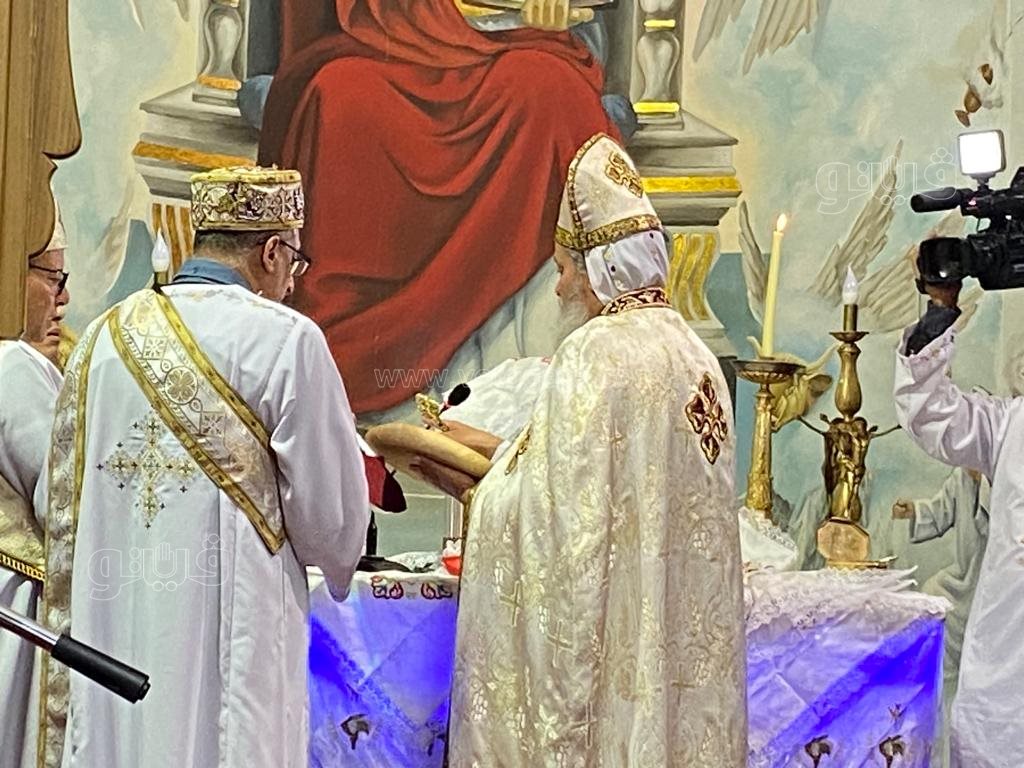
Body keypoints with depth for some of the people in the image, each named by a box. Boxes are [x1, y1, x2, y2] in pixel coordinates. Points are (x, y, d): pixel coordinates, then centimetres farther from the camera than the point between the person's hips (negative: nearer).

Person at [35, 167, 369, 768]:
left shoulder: (104, 337, 7)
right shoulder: (287, 340, -10)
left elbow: (62, 500, 12)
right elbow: (331, 512, -5)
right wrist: (339, 560, 16)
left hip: (107, 624, 5)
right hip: (230, 631, -5)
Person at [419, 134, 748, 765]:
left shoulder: (596, 353, -14)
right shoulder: (692, 352, 10)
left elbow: (552, 504, -15)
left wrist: (468, 484, 2)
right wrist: (496, 448, 19)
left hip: (608, 636, -8)